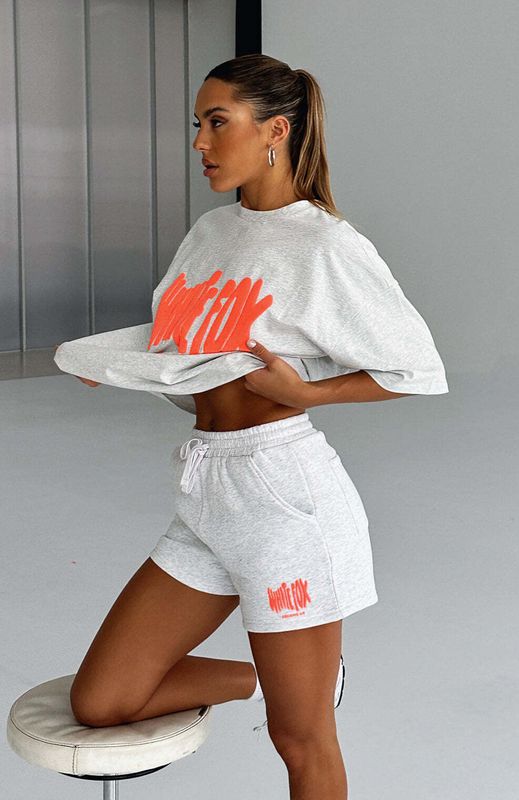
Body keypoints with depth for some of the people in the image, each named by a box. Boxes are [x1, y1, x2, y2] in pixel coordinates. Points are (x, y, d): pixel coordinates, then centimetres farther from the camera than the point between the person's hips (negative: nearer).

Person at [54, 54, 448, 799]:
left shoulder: (326, 244, -9)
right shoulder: (212, 231, 13)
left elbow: (417, 368, -6)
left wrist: (303, 391, -16)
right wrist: (115, 365, 2)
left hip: (284, 491, -7)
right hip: (207, 491, 8)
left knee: (301, 739, 5)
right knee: (97, 702, 6)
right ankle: (264, 676, 23)